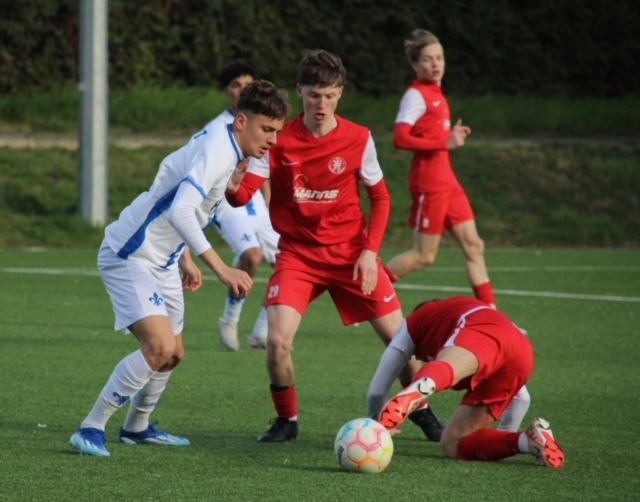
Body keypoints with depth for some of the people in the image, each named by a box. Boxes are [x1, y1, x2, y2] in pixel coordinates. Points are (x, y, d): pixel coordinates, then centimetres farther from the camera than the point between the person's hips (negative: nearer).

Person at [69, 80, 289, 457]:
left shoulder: (230, 150, 6)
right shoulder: (215, 150, -25)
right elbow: (180, 211, -40)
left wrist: (186, 260, 17)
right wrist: (221, 268, -43)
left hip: (163, 261, 10)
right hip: (130, 256, -10)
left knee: (173, 354, 18)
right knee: (160, 346, -23)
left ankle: (137, 427, 40)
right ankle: (91, 429, -16)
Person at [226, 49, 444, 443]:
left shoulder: (359, 140, -6)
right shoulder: (279, 140, -10)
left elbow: (380, 198, 4)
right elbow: (244, 195, -16)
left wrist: (370, 252, -8)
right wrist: (234, 187, -40)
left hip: (351, 254, 1)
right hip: (297, 256, -1)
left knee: (399, 336, 0)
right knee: (278, 341, -19)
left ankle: (420, 410, 27)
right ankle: (286, 420, 6)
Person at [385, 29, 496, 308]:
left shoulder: (435, 93, 13)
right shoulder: (416, 95, -13)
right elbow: (400, 138, -24)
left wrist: (452, 134, -1)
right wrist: (444, 142, -26)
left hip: (447, 180, 9)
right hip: (429, 183, -9)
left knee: (473, 245, 8)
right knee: (424, 255, -2)